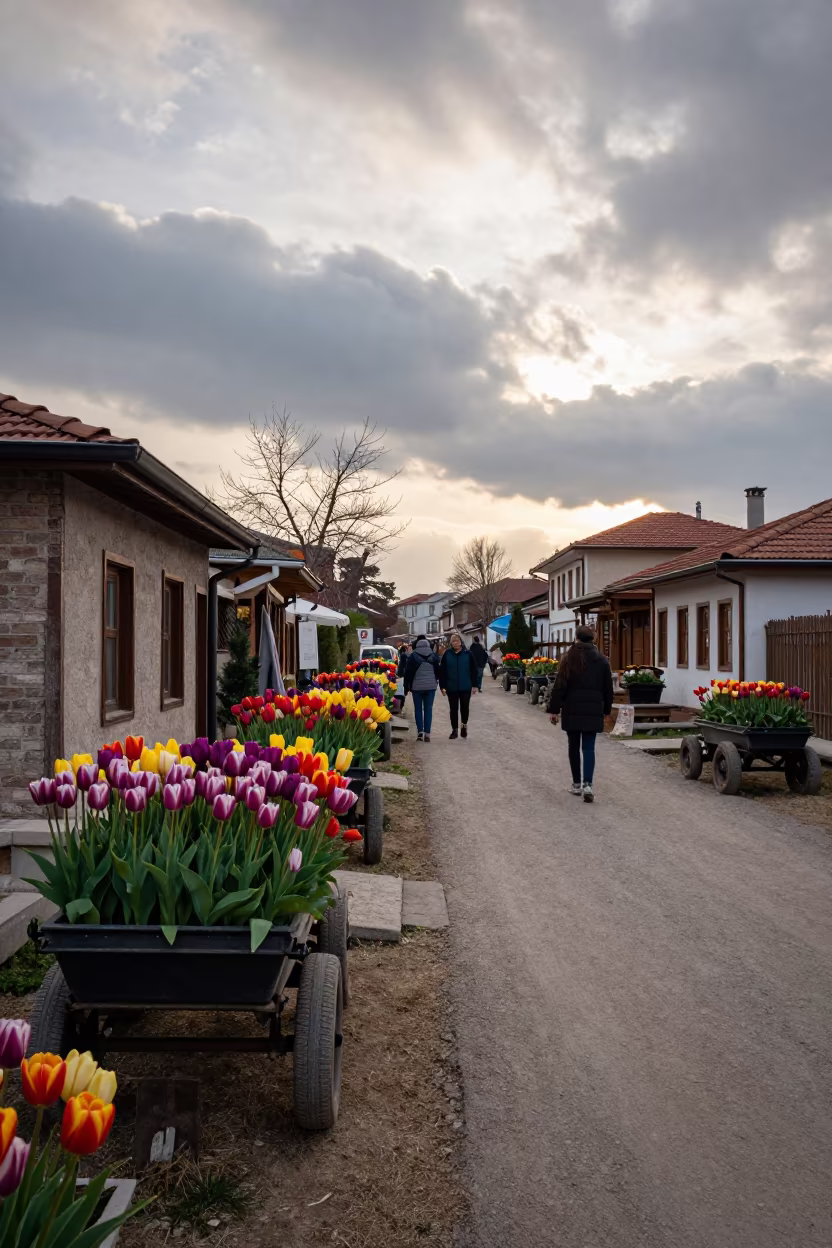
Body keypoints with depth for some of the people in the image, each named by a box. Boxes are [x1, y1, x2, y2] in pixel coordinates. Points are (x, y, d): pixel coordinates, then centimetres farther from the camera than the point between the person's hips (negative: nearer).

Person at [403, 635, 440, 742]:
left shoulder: (413, 655, -3)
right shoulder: (433, 655, 4)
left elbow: (408, 672, -2)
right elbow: (438, 670, 9)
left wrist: (406, 688, 5)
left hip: (417, 686, -2)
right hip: (431, 686, 2)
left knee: (418, 709, 8)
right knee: (428, 709, 4)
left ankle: (420, 731, -1)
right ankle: (427, 733, -1)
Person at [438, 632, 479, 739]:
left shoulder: (467, 654, -2)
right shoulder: (447, 654, 0)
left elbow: (473, 670, 1)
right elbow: (442, 671, 1)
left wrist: (474, 685, -2)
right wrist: (442, 686, -4)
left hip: (465, 687, -1)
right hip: (451, 688, 1)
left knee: (464, 708, 5)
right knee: (453, 709, 6)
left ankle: (464, 725, 30)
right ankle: (454, 730, 16)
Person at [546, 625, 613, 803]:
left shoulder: (569, 659, -5)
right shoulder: (601, 660, 3)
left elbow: (559, 686, -8)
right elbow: (608, 688, 8)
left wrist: (553, 709, -2)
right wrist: (606, 709, 20)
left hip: (572, 710, -1)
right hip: (593, 711, 1)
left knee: (574, 747, 11)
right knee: (589, 748, 2)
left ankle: (577, 783, 17)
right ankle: (587, 784, -14)